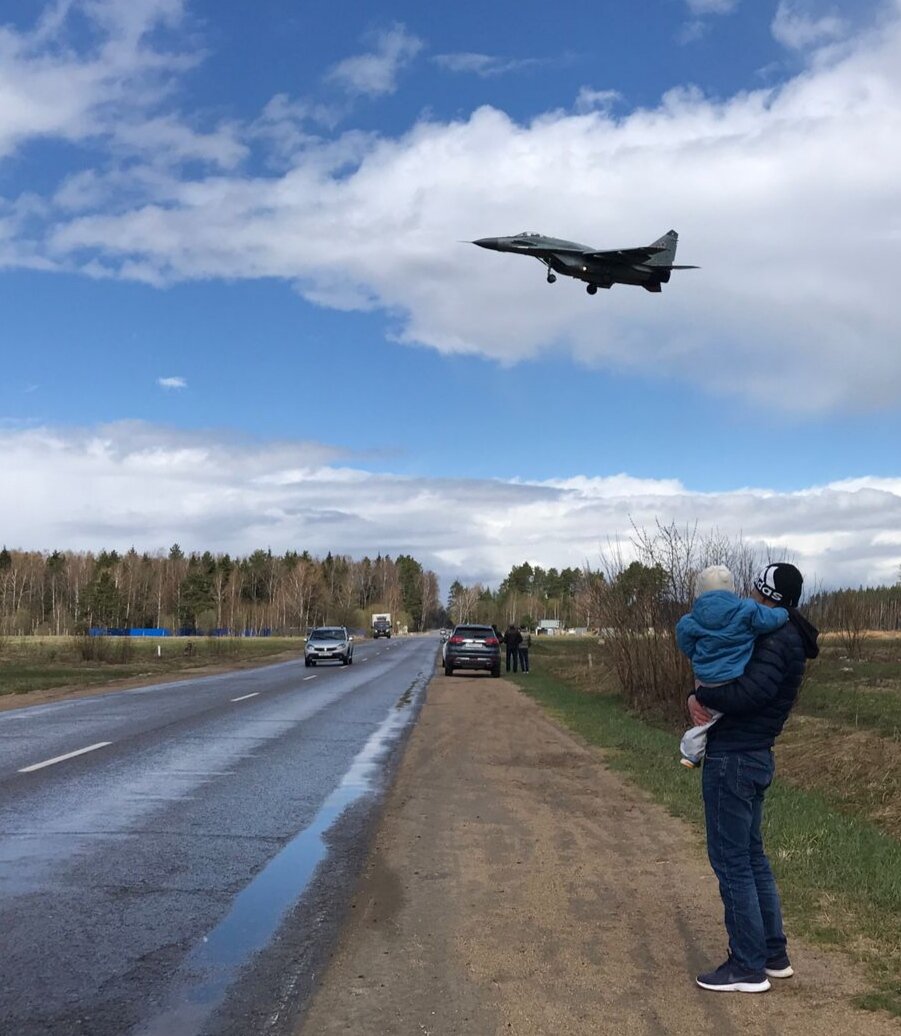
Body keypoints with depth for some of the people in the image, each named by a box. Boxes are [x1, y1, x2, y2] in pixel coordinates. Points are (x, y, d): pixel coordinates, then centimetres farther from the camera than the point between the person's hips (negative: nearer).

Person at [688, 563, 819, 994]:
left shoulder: (777, 641, -17)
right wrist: (698, 696, 2)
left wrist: (702, 696, -13)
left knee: (731, 861, -1)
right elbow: (729, 676, 18)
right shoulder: (784, 638, 14)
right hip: (752, 757, 10)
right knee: (751, 857, 18)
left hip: (733, 760, -10)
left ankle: (748, 967, 7)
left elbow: (748, 693, -29)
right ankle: (773, 954, 27)